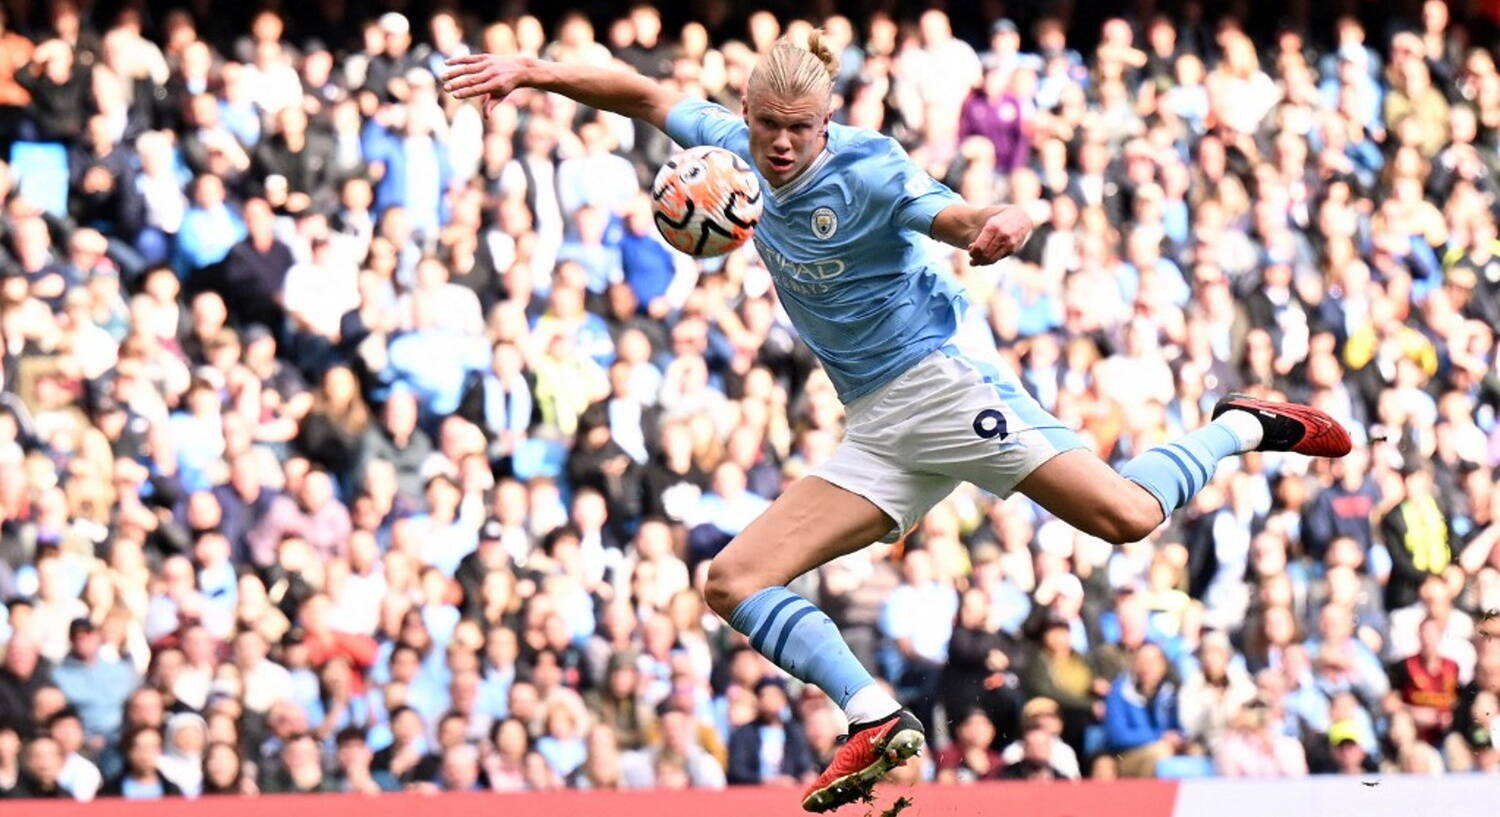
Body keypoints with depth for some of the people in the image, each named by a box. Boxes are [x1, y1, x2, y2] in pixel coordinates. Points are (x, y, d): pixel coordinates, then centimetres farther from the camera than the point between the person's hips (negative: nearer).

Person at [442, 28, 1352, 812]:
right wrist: (540, 73, 7)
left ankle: (1244, 427, 5)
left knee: (1126, 516, -23)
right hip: (878, 430, 7)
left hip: (940, 373, -7)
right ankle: (879, 723, -11)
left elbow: (957, 217, -27)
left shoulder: (867, 173, -13)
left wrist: (999, 223, -50)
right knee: (736, 582, -4)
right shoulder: (739, 151, 6)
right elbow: (649, 96, 18)